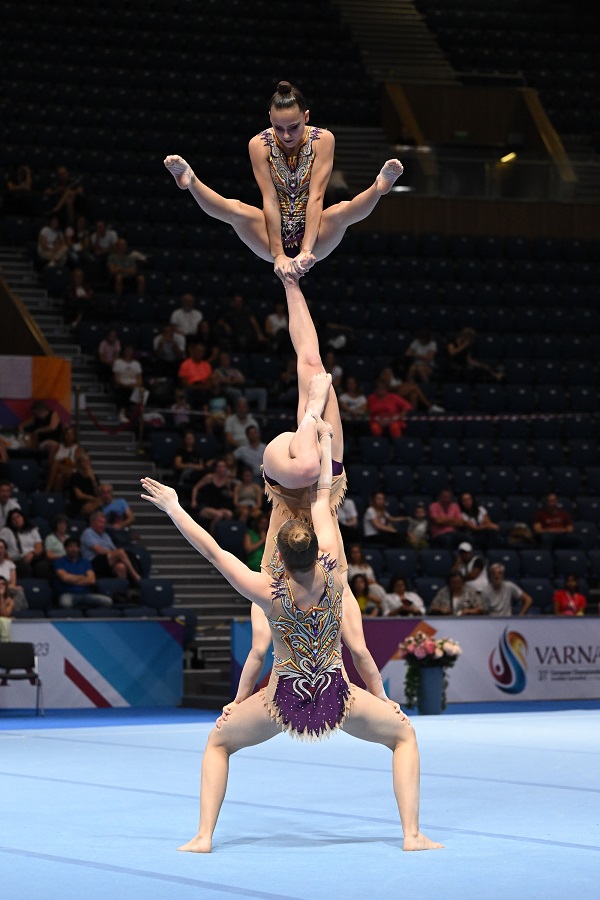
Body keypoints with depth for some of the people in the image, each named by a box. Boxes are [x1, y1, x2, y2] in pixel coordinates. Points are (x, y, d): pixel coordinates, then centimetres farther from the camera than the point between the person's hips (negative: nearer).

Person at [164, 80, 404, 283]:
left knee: (341, 211, -34)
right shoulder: (259, 144, -9)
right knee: (236, 210, -33)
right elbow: (269, 201, -16)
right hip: (274, 237, 0)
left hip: (313, 239, 0)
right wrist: (278, 255, -25)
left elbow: (316, 197, -18)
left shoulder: (322, 140, -10)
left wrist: (306, 250, -30)